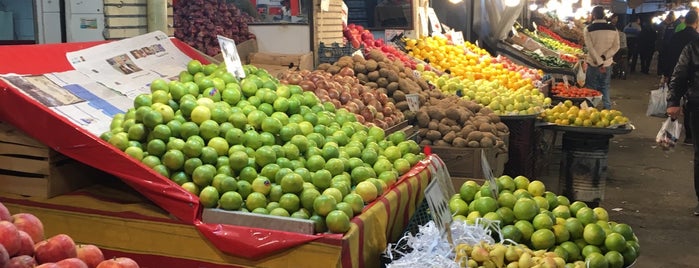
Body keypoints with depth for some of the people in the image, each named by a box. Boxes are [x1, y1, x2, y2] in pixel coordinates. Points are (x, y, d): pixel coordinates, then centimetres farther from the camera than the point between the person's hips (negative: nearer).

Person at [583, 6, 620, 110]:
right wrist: (604, 57, -11)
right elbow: (616, 46, -4)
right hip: (607, 64, 3)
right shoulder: (613, 28, 0)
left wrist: (599, 63, -15)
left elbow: (590, 48, -15)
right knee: (605, 89, 14)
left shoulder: (588, 29, -10)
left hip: (593, 64, -3)